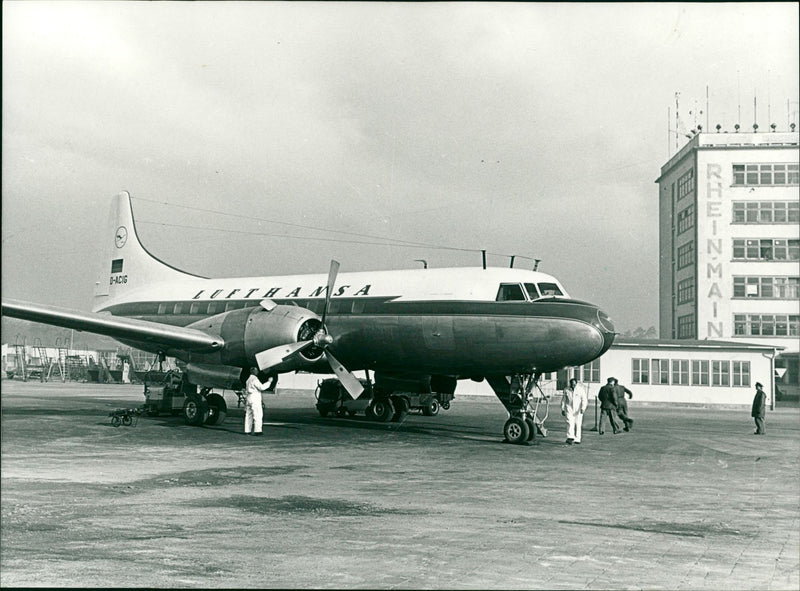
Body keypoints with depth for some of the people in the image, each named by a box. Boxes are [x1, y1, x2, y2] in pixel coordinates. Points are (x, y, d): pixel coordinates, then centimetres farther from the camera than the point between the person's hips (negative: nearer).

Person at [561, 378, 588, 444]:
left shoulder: (581, 389, -4)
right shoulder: (566, 390, 3)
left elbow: (584, 400, -8)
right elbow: (563, 400, 10)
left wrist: (583, 408, -20)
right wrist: (562, 409, 8)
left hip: (578, 410, 0)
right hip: (569, 408, 0)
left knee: (578, 424, 2)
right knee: (570, 423, -14)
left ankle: (577, 439, 10)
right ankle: (570, 438, -23)